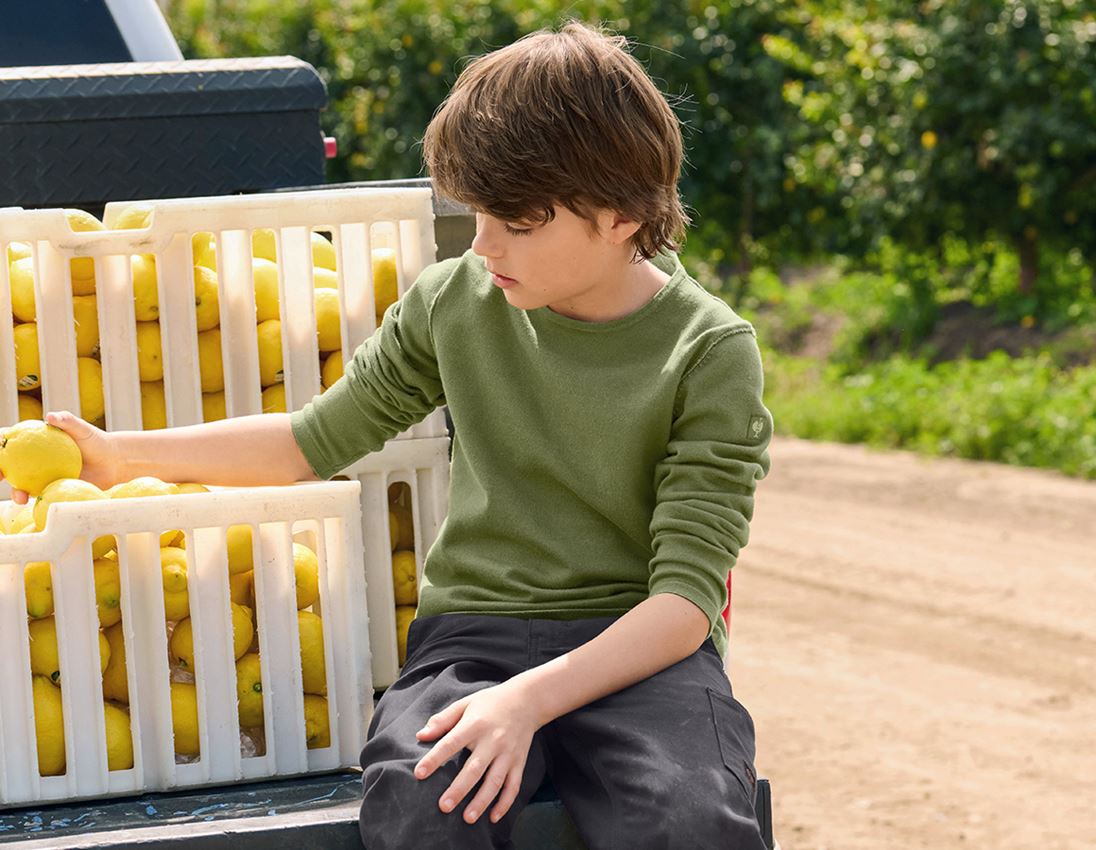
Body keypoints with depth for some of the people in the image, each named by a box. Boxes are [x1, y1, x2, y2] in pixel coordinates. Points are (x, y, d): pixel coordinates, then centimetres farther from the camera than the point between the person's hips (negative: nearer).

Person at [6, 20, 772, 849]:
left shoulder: (709, 352, -6)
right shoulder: (456, 301, 6)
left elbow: (685, 596, -12)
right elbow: (318, 439, 21)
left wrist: (531, 698, -26)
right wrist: (124, 454, 16)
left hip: (641, 648, -3)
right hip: (474, 634, 3)